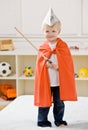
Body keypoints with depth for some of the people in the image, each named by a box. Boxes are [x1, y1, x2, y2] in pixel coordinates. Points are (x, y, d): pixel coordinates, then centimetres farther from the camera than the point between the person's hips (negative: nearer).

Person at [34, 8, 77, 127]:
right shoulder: (42, 48, -1)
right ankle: (42, 120, 23)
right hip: (45, 81, 0)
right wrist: (47, 64, -22)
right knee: (44, 102, 9)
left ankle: (59, 120, 27)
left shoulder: (63, 46, -3)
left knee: (59, 103, 12)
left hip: (60, 81, 0)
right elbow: (40, 64, -3)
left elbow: (68, 63, -6)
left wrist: (58, 66, -20)